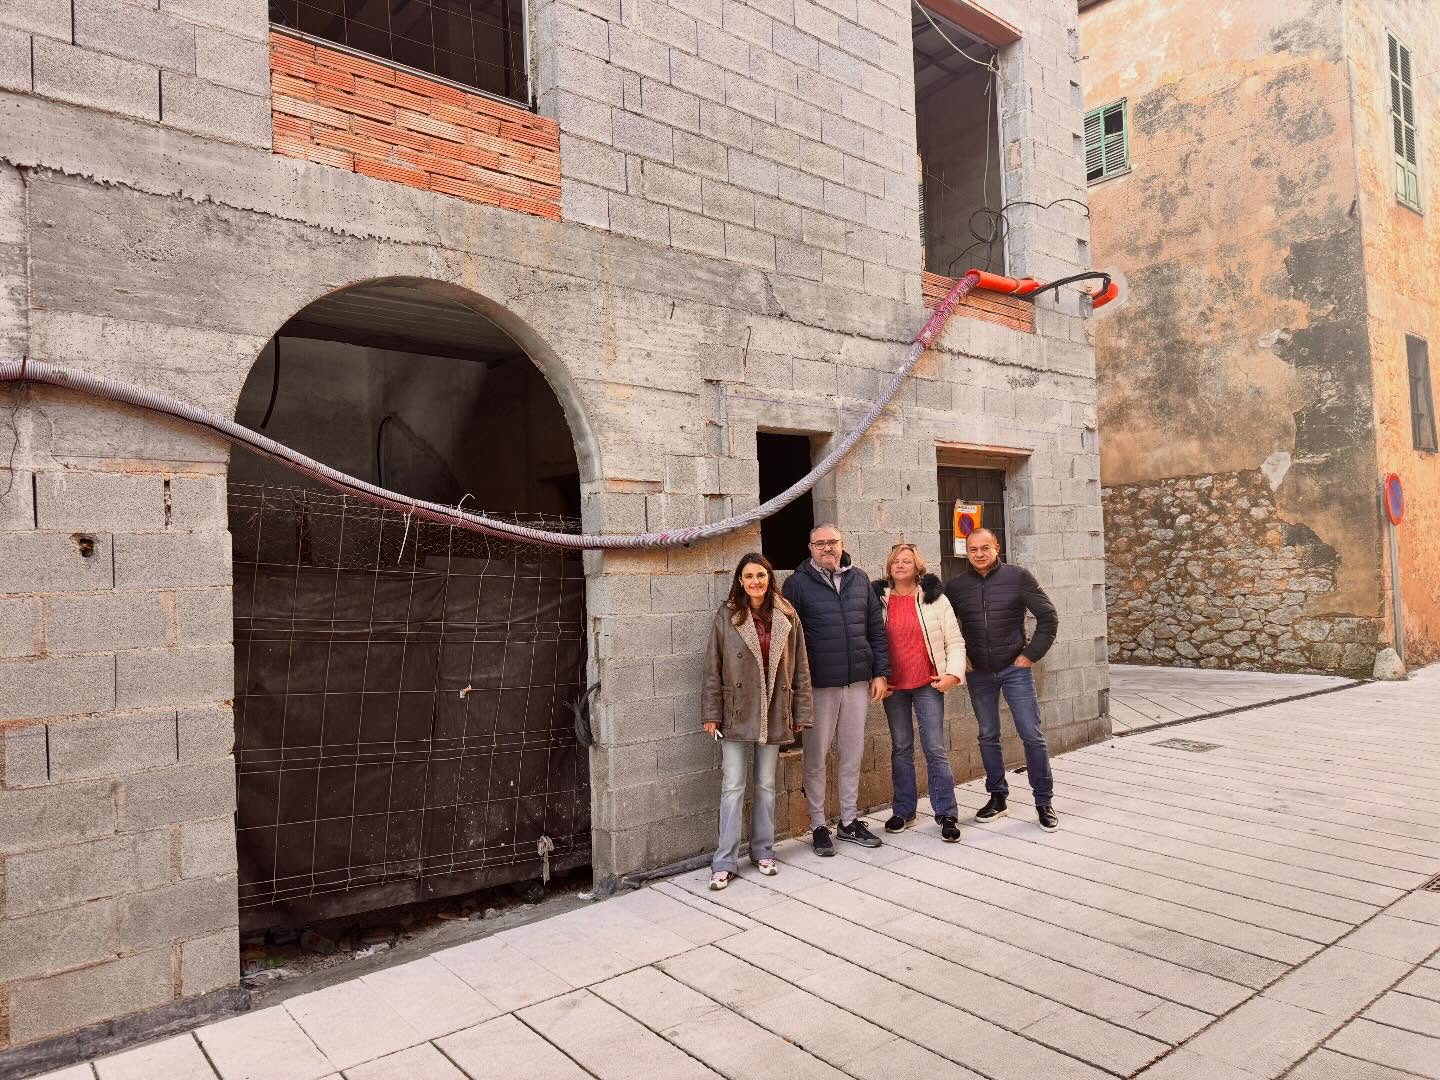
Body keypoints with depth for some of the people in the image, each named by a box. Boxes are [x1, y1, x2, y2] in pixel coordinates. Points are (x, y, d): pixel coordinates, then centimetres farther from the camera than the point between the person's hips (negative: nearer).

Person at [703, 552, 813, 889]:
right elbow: (713, 669, -3)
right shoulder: (727, 616, -4)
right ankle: (725, 862, 8)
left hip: (773, 715, 2)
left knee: (766, 785, 13)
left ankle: (763, 851, 27)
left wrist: (800, 713, 3)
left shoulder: (787, 617, 1)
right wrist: (711, 714, -5)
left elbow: (799, 668, 4)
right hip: (736, 715, -2)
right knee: (732, 787, 1)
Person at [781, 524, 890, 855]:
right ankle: (818, 826, 19)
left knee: (852, 754, 12)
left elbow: (876, 629, 11)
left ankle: (849, 821, 26)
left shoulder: (859, 580, 9)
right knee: (816, 757, 6)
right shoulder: (797, 583, -4)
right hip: (818, 685, -4)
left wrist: (880, 672, 5)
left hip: (857, 682, 4)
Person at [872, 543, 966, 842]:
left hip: (927, 684, -2)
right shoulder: (879, 599, 4)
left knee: (935, 749, -2)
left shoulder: (934, 598, 0)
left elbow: (954, 641, 1)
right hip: (893, 686, 2)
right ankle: (903, 812, 22)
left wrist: (953, 673, -11)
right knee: (901, 749, 11)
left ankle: (946, 814, 7)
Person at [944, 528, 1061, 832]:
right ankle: (997, 798, 24)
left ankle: (1044, 802, 11)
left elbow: (1048, 617, -2)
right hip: (978, 673, 3)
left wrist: (1032, 654, -6)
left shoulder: (1018, 577, -6)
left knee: (1032, 735, -2)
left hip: (1015, 669, -2)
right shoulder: (956, 585, 1)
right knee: (988, 737, 11)